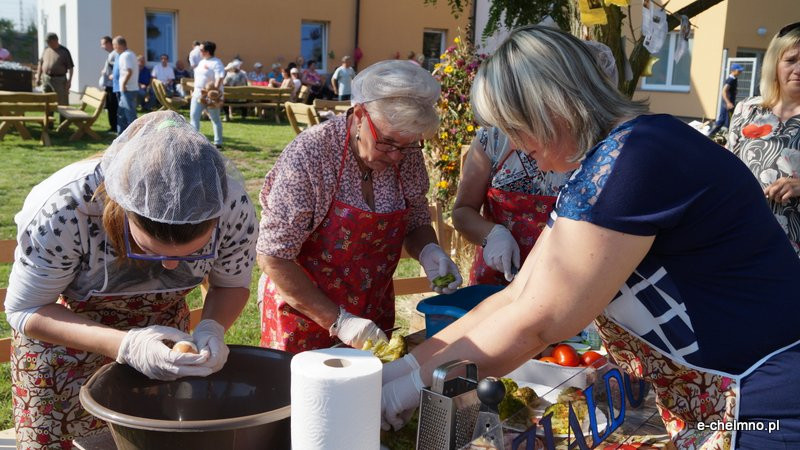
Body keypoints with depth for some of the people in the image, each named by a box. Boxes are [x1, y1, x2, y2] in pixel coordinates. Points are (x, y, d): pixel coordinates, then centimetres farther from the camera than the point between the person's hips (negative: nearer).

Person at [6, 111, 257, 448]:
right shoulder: (64, 210, -37)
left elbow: (231, 284, -11)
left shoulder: (232, 204, -30)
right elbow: (25, 310, -23)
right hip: (63, 326, -2)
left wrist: (212, 328, -33)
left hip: (163, 327, 2)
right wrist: (125, 345, -39)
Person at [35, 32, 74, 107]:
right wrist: (38, 77, 12)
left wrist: (69, 80, -15)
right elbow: (40, 63, 17)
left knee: (63, 103, -6)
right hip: (46, 79, 5)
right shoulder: (46, 49, 9)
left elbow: (70, 67, -7)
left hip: (59, 80, -5)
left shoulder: (64, 51, -5)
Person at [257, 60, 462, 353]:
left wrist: (428, 252, -14)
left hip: (374, 316, 5)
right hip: (305, 317, -4)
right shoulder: (309, 155, -23)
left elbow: (416, 223, 8)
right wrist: (338, 321, -24)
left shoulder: (408, 156, -9)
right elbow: (272, 257, -22)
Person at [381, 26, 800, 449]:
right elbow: (519, 297, 6)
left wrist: (414, 385, -9)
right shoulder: (593, 173, 7)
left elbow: (539, 320, -19)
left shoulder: (632, 157, -22)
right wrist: (405, 365, 2)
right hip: (707, 399, 8)